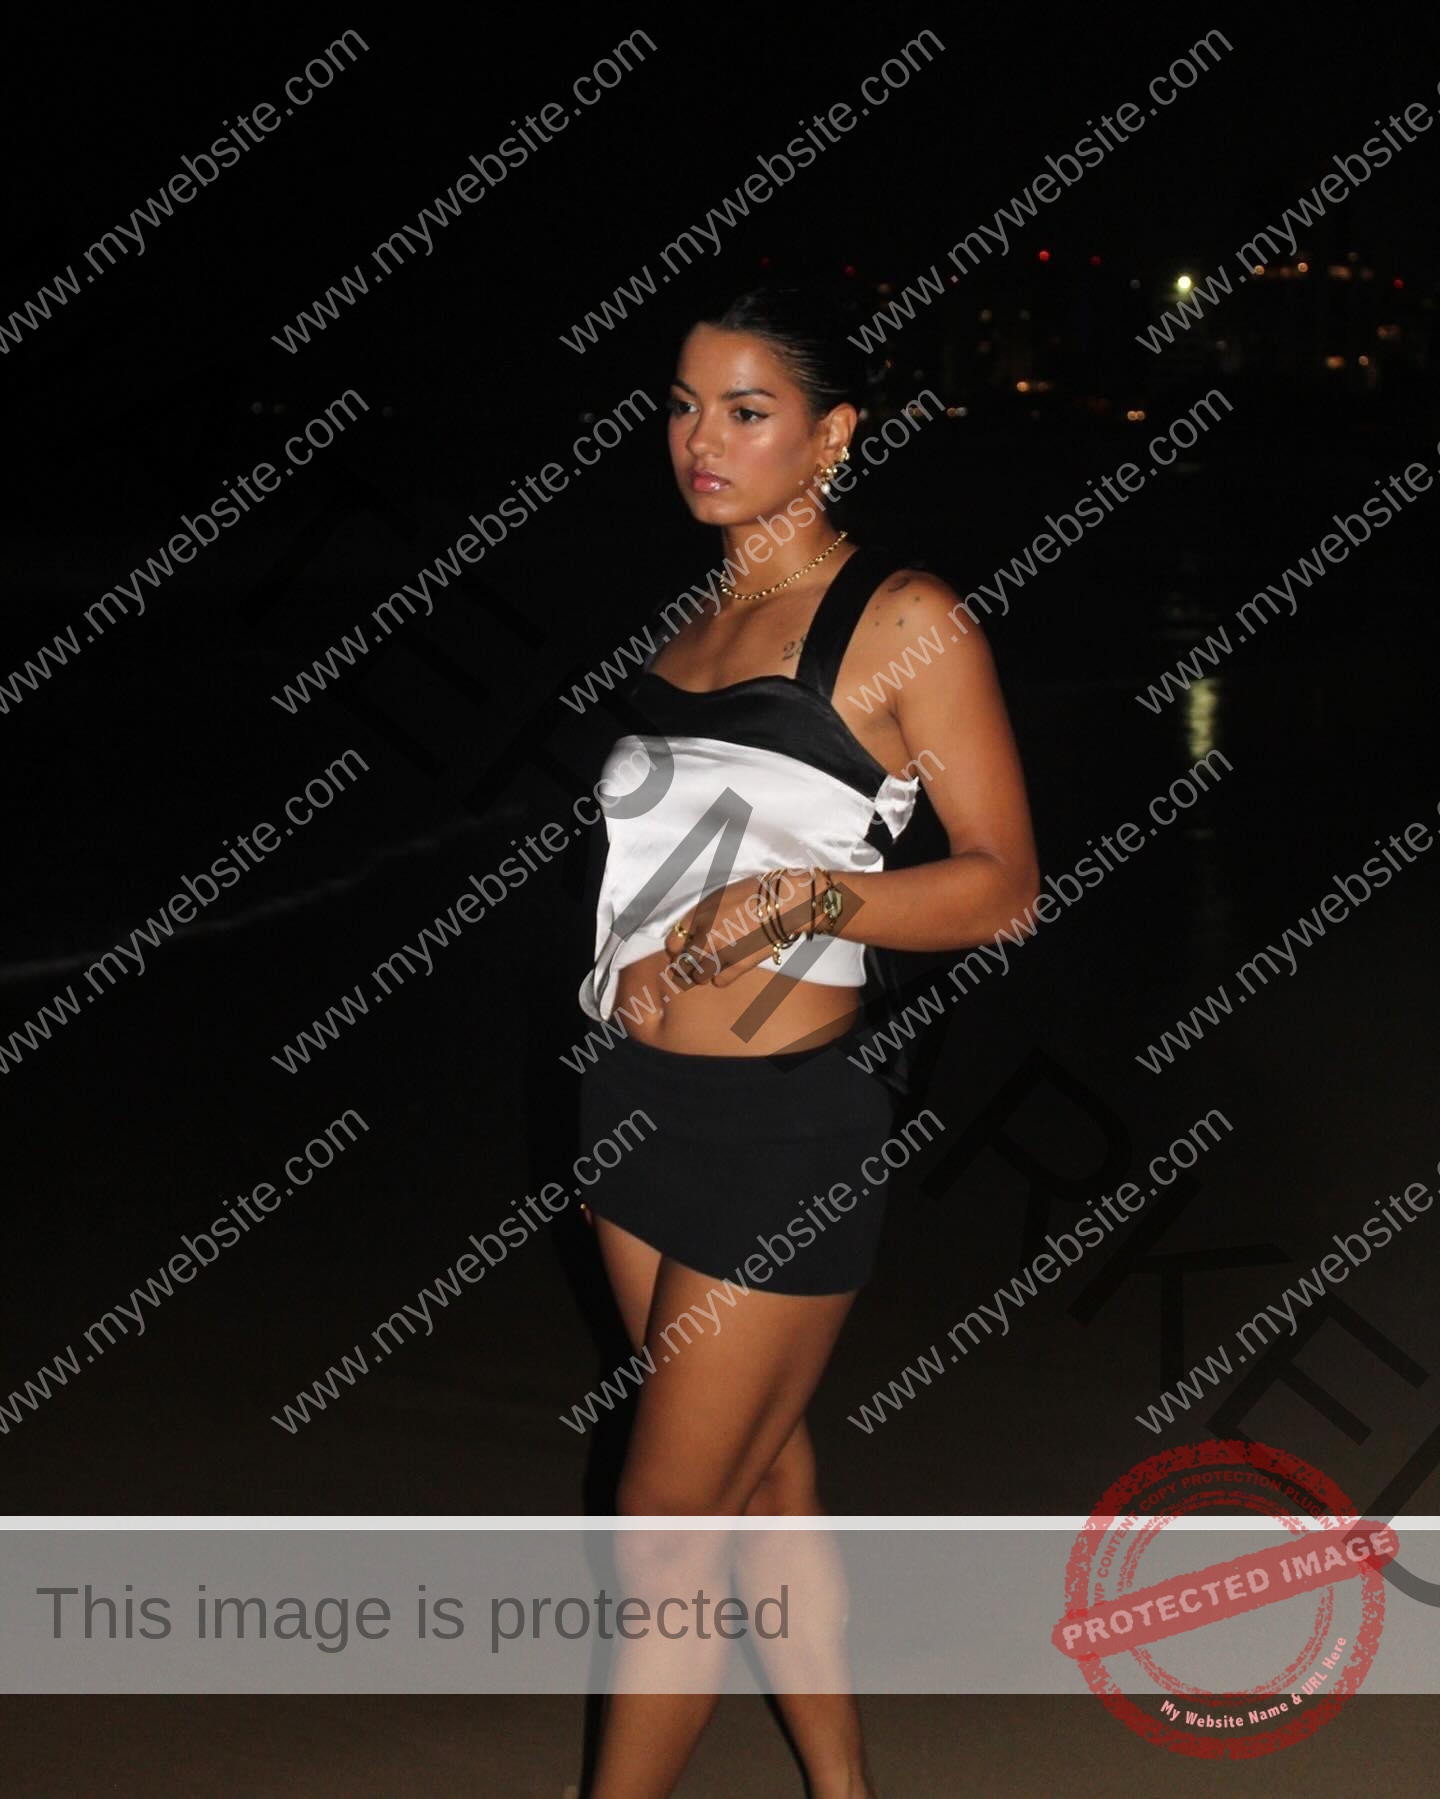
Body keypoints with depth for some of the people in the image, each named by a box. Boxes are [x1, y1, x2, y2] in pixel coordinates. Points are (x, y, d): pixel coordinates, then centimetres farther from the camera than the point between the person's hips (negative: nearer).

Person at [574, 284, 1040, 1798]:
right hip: (637, 1091, 7)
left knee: (664, 1529, -2)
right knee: (756, 1477, 16)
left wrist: (811, 895, -23)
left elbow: (1002, 882, -10)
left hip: (784, 1119, -7)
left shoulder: (906, 623, -9)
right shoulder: (682, 623, 12)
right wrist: (628, 967, 10)